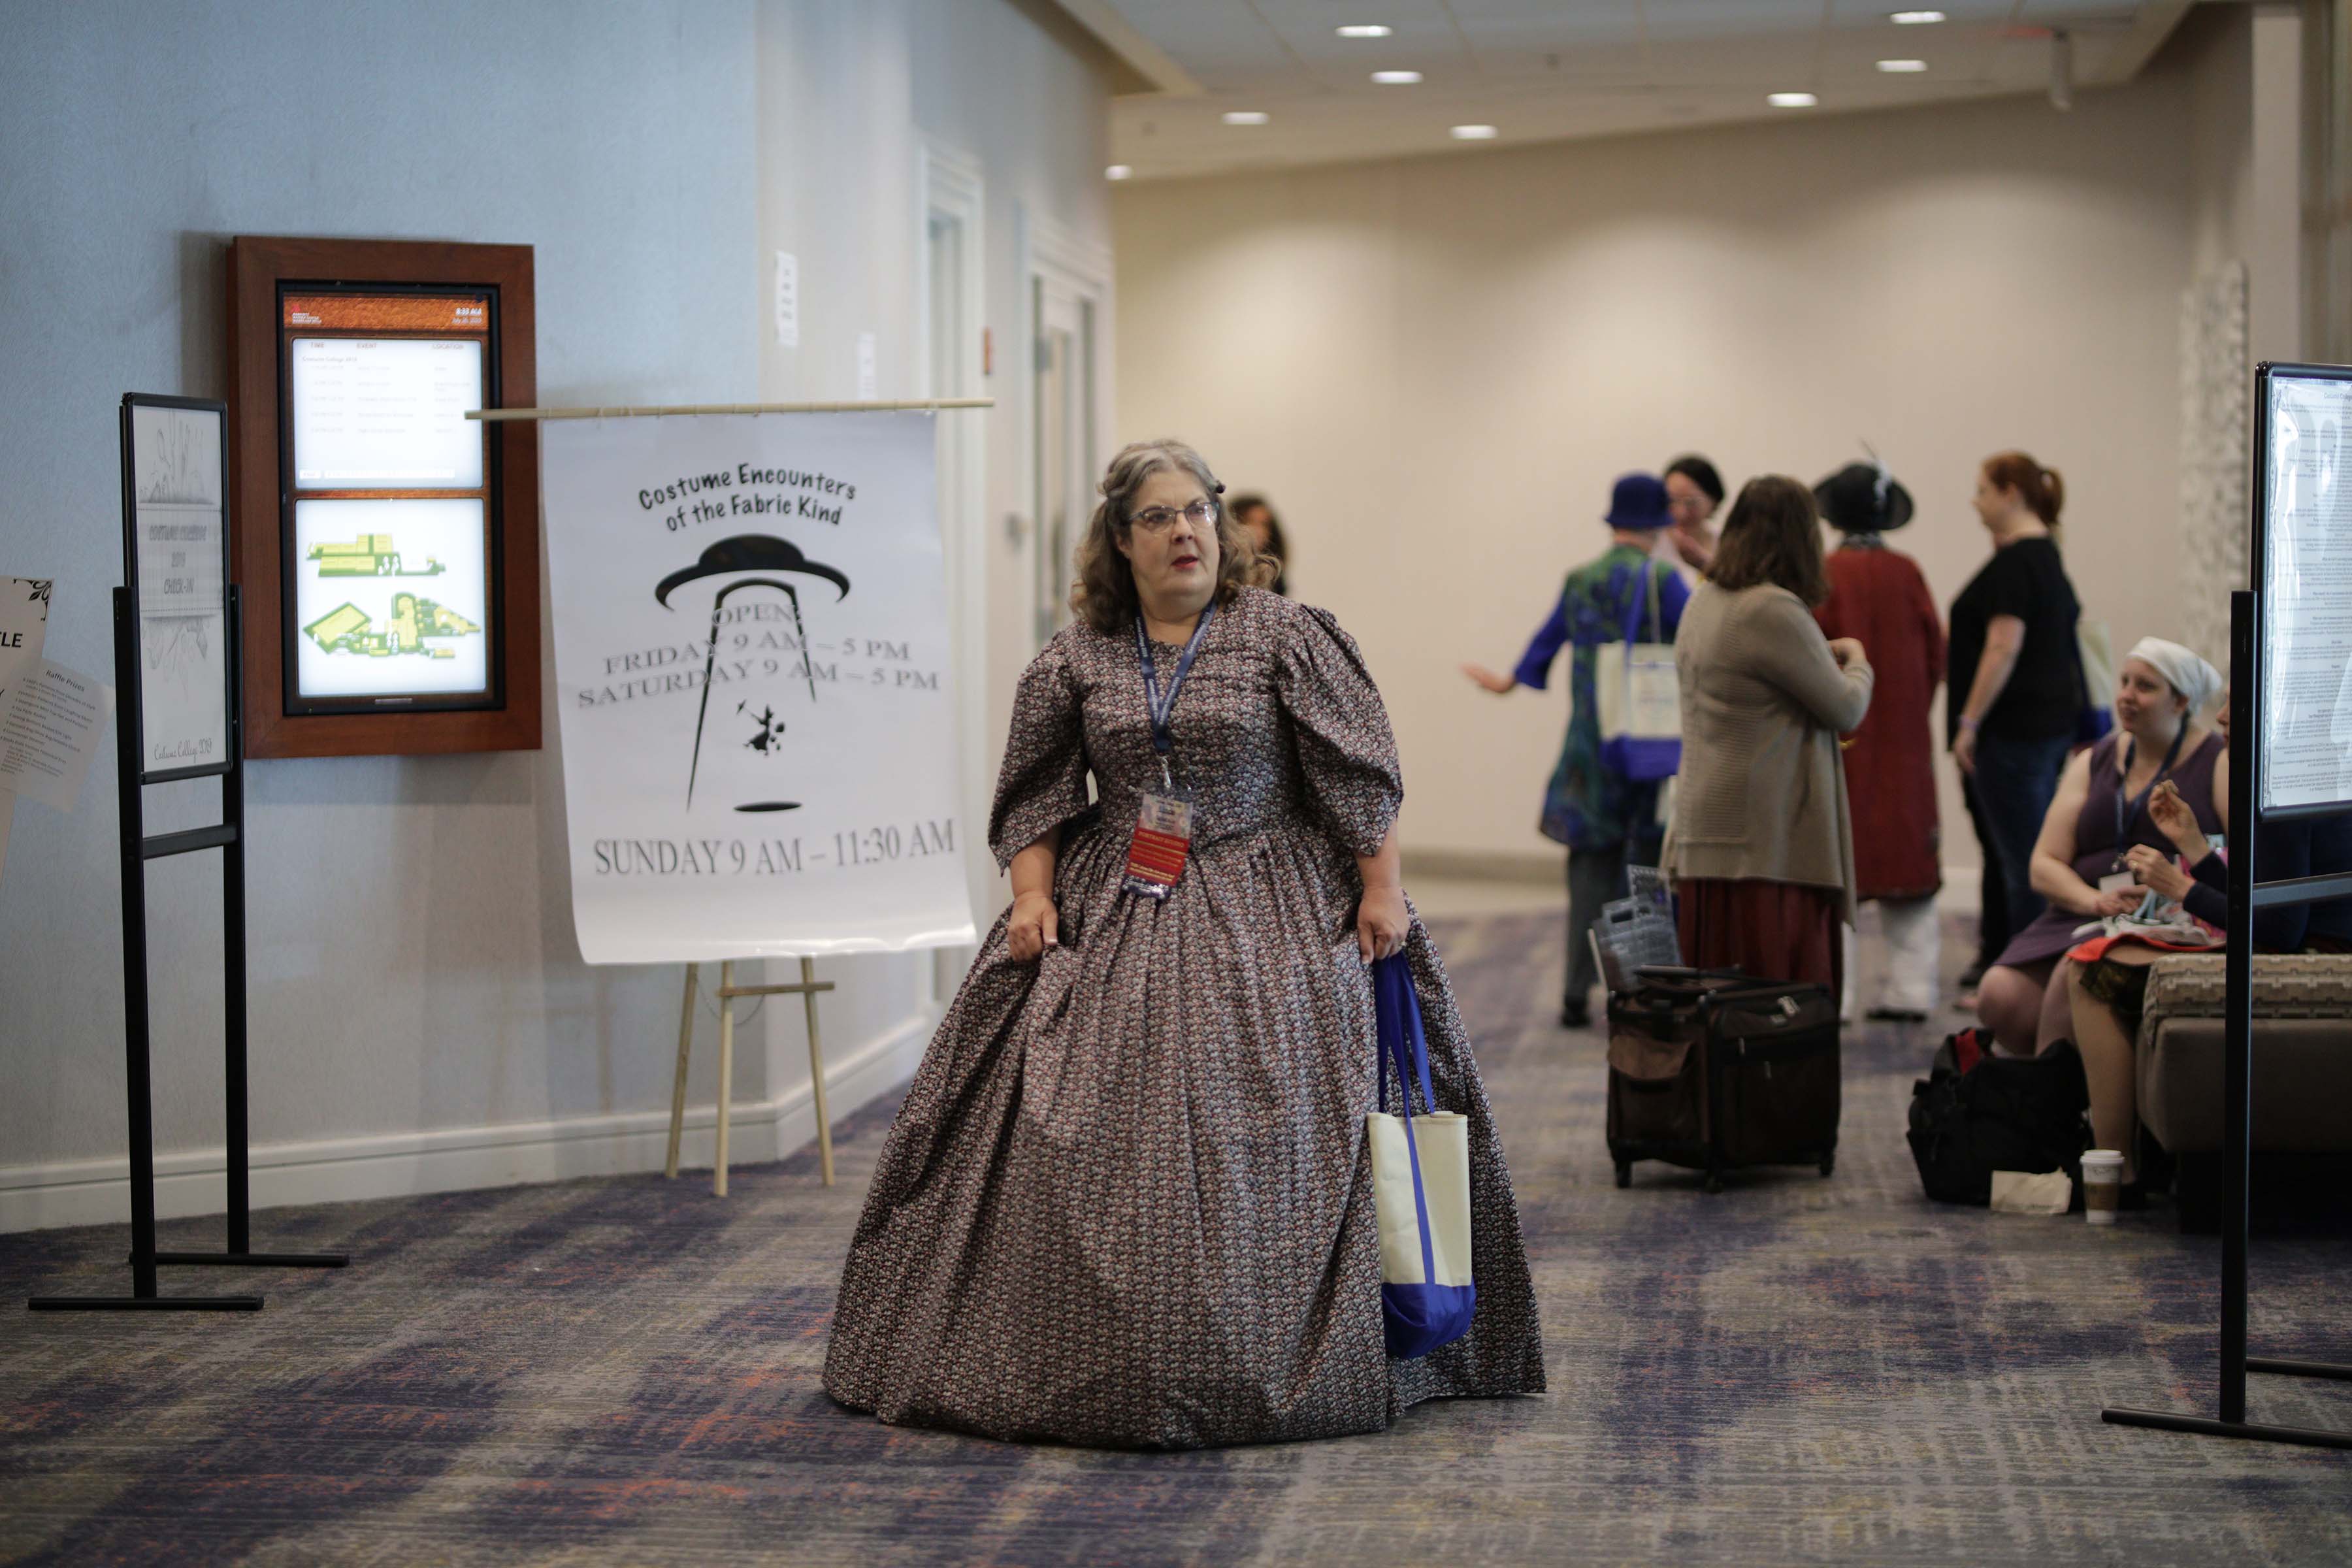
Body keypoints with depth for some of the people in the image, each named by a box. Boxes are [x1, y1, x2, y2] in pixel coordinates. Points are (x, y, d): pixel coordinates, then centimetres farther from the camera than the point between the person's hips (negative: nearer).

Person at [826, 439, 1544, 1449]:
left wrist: (1381, 890, -6)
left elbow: (1360, 775, -1)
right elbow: (1036, 795, 12)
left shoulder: (1285, 638, 0)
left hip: (1267, 926, -2)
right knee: (1087, 1144, -4)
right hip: (1109, 922, 3)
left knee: (1256, 1138, -8)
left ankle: (1268, 1372, 2)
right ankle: (1099, 1369, 4)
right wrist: (1034, 895, -1)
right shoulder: (1074, 659, 7)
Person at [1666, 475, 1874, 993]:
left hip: (1700, 837, 9)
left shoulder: (1701, 605, 13)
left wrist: (1821, 658, 29)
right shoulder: (1775, 611, -15)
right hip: (1764, 836, -9)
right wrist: (1857, 664, 14)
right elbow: (1846, 711, -7)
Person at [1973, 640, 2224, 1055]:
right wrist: (2094, 899, -10)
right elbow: (2044, 866, 11)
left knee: (2076, 976, -35)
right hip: (2080, 918, 5)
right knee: (1999, 995, -22)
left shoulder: (2217, 763, 4)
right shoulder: (2093, 764, 19)